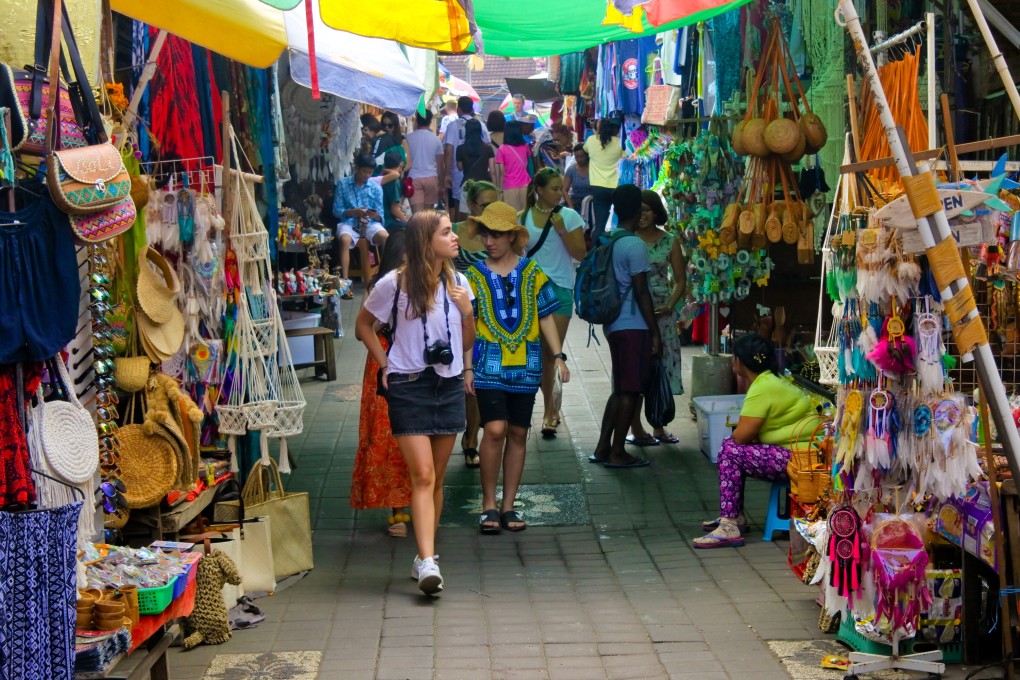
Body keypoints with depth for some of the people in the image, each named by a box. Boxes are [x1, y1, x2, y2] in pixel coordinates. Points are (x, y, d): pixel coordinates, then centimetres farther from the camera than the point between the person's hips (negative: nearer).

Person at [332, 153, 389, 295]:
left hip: (370, 223, 2)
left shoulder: (376, 188, 8)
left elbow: (380, 215, 7)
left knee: (385, 237, -30)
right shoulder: (343, 184, 5)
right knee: (344, 240, -36)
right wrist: (354, 212, -15)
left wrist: (374, 215, -17)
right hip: (348, 222, -1)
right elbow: (337, 210, 2)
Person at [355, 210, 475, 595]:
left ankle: (424, 558, 20)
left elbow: (467, 343, 13)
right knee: (423, 476, -14)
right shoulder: (395, 284, -6)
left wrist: (468, 312, -5)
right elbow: (363, 324, 8)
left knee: (436, 479, 9)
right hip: (409, 387, -4)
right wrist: (384, 363, 0)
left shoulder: (458, 283, 7)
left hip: (449, 386, 5)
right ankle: (427, 562, -18)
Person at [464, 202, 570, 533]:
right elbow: (468, 324, 5)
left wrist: (558, 356, 0)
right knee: (495, 429, -15)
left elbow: (545, 317, 8)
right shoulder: (475, 274, 4)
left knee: (518, 433, 6)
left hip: (525, 364, 2)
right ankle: (488, 504, -2)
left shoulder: (531, 271, 6)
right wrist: (467, 367, -1)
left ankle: (508, 506, 16)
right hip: (489, 363, -2)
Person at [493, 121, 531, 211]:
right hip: (525, 185, 3)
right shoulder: (525, 146, 3)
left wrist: (500, 189, -2)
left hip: (510, 187, -3)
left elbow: (501, 171, -8)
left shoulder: (502, 150, -8)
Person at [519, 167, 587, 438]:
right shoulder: (523, 218, 4)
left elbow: (580, 254, -4)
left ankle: (549, 410, 6)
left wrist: (561, 230, -13)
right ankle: (550, 408, 15)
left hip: (560, 288, -1)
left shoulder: (569, 216, 1)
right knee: (538, 352, 2)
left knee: (551, 351, -3)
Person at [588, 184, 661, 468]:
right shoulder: (635, 245, -14)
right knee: (630, 391, -1)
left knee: (621, 389, 16)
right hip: (634, 326, -8)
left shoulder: (608, 242, 10)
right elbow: (641, 293, -15)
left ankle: (603, 448, 18)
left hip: (614, 324, 8)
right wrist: (655, 332, -11)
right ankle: (617, 453, 2)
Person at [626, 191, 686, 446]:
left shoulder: (670, 241, 6)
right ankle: (636, 428, 6)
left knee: (662, 367, 6)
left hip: (662, 312, 2)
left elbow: (680, 280, 7)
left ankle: (659, 428, 17)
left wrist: (670, 305, -8)